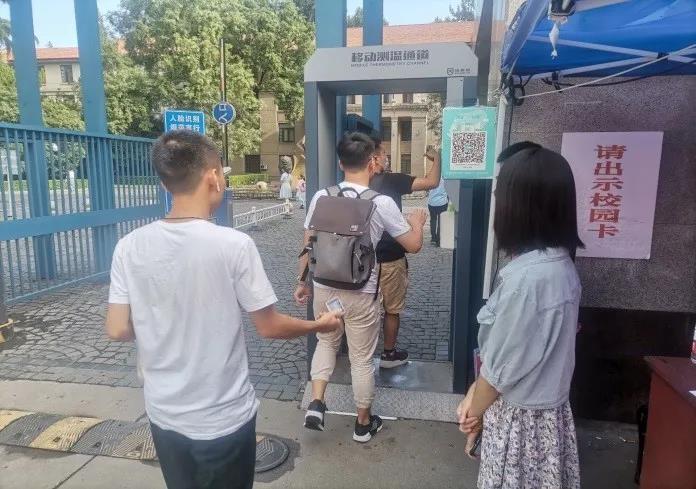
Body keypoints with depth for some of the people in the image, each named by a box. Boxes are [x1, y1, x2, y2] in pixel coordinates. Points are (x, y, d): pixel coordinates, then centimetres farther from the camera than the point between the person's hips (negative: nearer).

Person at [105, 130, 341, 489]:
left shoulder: (130, 247, -10)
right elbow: (269, 327, -13)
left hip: (164, 415, 4)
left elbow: (118, 331, -4)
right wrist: (320, 325, 5)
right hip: (224, 418, -3)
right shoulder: (234, 245, -21)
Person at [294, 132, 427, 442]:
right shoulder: (382, 203, -13)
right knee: (362, 359, 14)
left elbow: (307, 246, 1)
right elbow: (414, 245, -4)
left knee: (326, 342, 28)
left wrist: (301, 282, 14)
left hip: (324, 288, 3)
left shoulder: (321, 197, -5)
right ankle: (364, 424, 31)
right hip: (360, 293, -2)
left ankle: (316, 404, 18)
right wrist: (417, 223, 17)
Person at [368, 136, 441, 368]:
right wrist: (436, 158, -2)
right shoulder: (391, 180, -17)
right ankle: (389, 354, 24)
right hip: (390, 259, -5)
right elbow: (432, 182, -17)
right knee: (391, 310, 11)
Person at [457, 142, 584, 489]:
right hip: (549, 409, 8)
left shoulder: (526, 276, -30)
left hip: (519, 417, -8)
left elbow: (502, 363, -21)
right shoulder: (560, 263, -2)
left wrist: (474, 412, -3)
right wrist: (474, 393, 5)